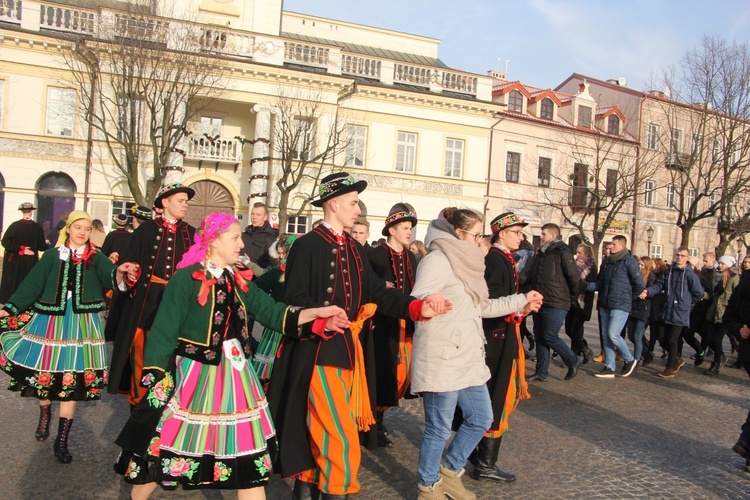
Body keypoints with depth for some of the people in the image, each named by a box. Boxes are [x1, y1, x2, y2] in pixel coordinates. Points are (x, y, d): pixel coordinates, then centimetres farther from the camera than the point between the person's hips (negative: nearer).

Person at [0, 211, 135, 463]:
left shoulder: (96, 257, 2)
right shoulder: (53, 255, 3)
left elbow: (109, 275, -17)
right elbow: (33, 283, 4)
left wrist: (119, 271, -40)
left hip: (82, 324, -1)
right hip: (50, 320, 1)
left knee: (73, 378, 1)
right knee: (45, 370, 8)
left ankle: (62, 440, 11)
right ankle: (45, 413, 41)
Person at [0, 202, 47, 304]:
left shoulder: (14, 226, -7)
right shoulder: (38, 228, -7)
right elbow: (41, 247, -5)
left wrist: (20, 249, -9)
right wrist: (46, 244, 16)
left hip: (14, 261, 0)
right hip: (31, 262, 0)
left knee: (12, 283, 8)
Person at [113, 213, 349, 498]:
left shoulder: (239, 280, 5)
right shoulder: (186, 278, -13)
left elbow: (272, 312, -2)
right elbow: (164, 332, -14)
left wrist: (316, 313, -14)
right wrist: (156, 378, -16)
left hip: (234, 377, 5)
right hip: (193, 376, -5)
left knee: (247, 453, 10)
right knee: (164, 447, 11)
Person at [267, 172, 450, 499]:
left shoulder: (354, 249, 13)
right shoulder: (306, 246, -10)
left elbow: (376, 292, 5)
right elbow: (295, 299, -16)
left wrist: (417, 307, -7)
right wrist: (319, 321, -34)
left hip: (349, 349, 8)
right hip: (319, 350, -7)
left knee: (321, 428, 17)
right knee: (341, 437, -6)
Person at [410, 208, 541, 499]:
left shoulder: (464, 261, 18)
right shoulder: (437, 259, -13)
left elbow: (480, 307, 24)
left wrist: (521, 301, 28)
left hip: (468, 358, 10)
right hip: (442, 360, -10)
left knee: (481, 419, 16)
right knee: (439, 428, 3)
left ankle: (449, 472, 34)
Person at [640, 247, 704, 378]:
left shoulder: (690, 274, -9)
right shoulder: (669, 271, 7)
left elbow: (699, 293, -3)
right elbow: (659, 285, 1)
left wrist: (686, 303, 3)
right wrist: (648, 291, -16)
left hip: (680, 313, -6)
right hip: (667, 312, 6)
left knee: (672, 340, -3)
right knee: (664, 338, 12)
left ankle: (670, 369, 8)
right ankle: (677, 360, 35)